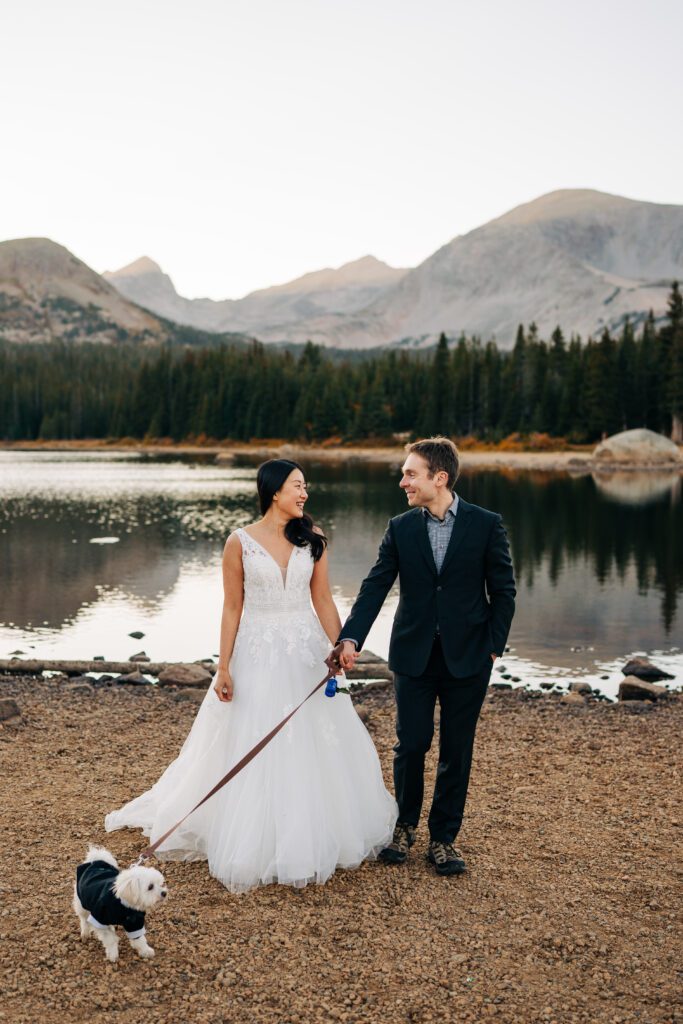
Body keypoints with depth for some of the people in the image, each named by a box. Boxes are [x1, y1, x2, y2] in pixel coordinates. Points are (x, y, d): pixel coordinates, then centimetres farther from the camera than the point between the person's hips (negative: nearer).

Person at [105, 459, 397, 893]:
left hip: (306, 652, 3)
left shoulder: (313, 538, 1)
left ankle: (313, 840, 28)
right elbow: (232, 608, -4)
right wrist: (224, 667, -6)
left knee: (316, 747, 9)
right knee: (253, 752, 5)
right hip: (257, 654, -2)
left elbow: (323, 600, 3)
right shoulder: (240, 542, -6)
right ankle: (253, 845, 22)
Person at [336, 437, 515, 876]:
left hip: (467, 658, -1)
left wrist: (493, 647, -5)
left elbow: (503, 590, 0)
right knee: (411, 744, 6)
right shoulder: (400, 528, 0)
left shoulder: (486, 524, -4)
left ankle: (444, 837, 23)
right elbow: (375, 587, -5)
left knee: (457, 751, 8)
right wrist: (351, 638, -17)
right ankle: (405, 826, 29)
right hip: (414, 654, 1)